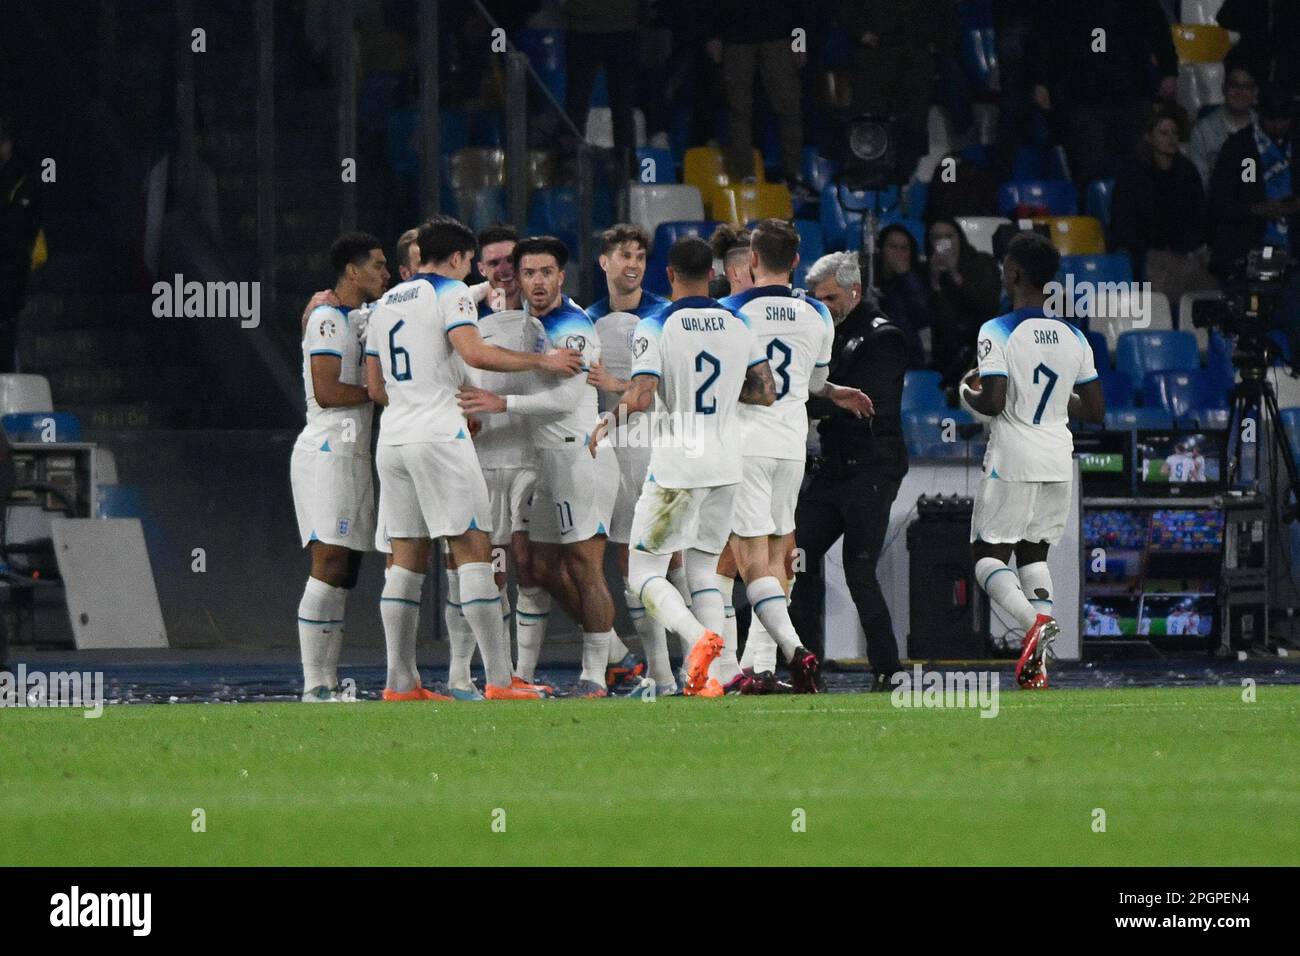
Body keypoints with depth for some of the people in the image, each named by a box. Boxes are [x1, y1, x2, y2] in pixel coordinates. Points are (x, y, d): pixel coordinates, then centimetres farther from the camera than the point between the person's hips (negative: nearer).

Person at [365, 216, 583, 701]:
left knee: (407, 557, 8)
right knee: (473, 549, -7)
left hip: (392, 439, 7)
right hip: (438, 436, -7)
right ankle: (500, 679, -11)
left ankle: (400, 680, 4)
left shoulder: (385, 303, 20)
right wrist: (541, 361, -9)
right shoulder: (450, 292, -2)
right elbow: (475, 353, -18)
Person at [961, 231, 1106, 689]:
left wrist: (969, 394, 2)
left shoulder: (998, 332, -11)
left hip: (1012, 462, -5)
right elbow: (1095, 411, 9)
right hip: (1058, 462, 5)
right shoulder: (1074, 338, 7)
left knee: (988, 556, 4)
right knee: (1034, 553, 16)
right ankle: (1037, 661, 2)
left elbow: (993, 402, -20)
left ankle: (1033, 619, -24)